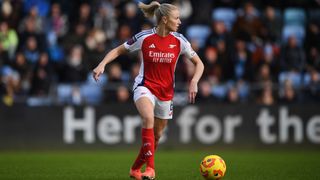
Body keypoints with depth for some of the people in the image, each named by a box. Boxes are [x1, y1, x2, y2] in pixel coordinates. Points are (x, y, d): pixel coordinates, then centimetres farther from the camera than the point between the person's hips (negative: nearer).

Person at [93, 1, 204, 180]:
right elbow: (118, 51, 0)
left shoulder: (179, 41, -6)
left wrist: (194, 82, -16)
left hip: (166, 92, 4)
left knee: (156, 136, 12)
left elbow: (199, 63, 1)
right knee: (148, 118, -34)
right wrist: (102, 65, -16)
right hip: (145, 86, -4)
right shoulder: (144, 37, -12)